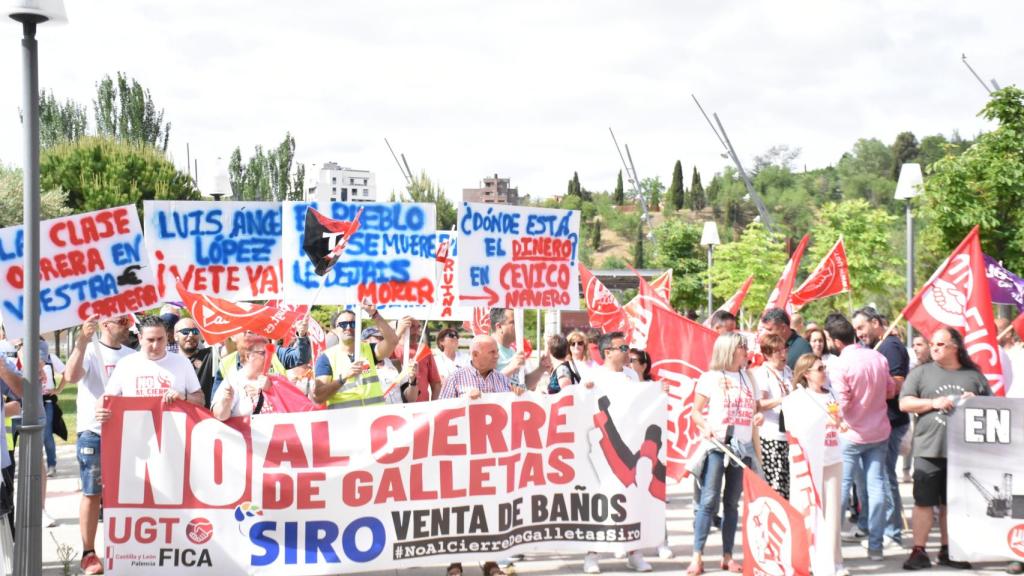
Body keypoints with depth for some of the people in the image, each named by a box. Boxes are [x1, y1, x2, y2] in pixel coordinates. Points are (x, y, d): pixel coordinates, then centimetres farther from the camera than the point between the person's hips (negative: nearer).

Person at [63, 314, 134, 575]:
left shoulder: (131, 355, 9)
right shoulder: (89, 351, -8)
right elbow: (71, 376, -27)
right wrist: (82, 341, -36)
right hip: (94, 433, -5)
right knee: (92, 493, 0)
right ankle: (89, 553, 6)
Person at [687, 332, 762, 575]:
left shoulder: (748, 379, 16)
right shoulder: (710, 378, 2)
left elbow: (753, 409, 21)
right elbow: (696, 411, 0)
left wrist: (758, 416, -2)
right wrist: (706, 426, -19)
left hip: (742, 446, 5)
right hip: (717, 445, -5)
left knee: (733, 502, 6)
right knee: (709, 501, -11)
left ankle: (727, 556, 11)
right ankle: (697, 557, -10)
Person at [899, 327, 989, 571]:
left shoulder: (974, 376, 9)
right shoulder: (921, 373, 5)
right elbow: (904, 403, -1)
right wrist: (934, 403, -13)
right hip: (929, 449, -2)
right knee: (924, 502, 0)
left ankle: (947, 551, 20)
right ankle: (918, 551, 5)